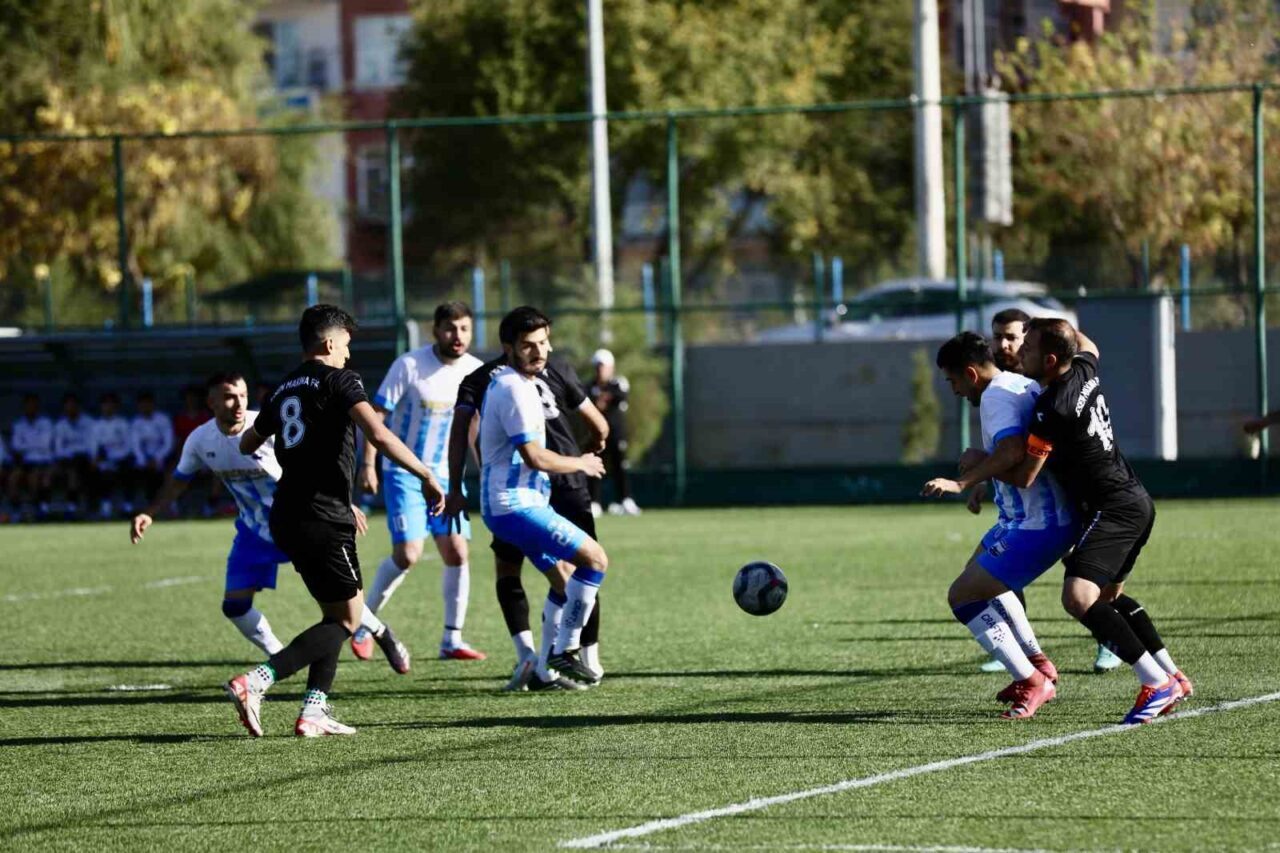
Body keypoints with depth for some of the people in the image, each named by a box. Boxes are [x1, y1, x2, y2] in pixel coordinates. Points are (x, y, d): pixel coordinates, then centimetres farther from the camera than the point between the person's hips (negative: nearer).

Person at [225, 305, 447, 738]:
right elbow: (378, 434, -22)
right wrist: (427, 476, -18)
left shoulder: (285, 389, 17)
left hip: (287, 518, 8)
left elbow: (248, 444, 33)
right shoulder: (338, 380, -6)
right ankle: (255, 682, -18)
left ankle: (313, 713, 7)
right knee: (347, 619, -3)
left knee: (338, 612, 18)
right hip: (323, 518, -8)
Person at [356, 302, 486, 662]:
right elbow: (376, 415, -11)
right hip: (404, 473, -5)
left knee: (457, 552, -3)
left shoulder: (474, 372, -1)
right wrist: (368, 464, -17)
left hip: (446, 474, 5)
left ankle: (452, 640, 7)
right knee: (407, 554, -14)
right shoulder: (409, 365, -15)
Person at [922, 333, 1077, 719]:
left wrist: (962, 481, -34)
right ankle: (1037, 663, 36)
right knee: (979, 571, 32)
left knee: (962, 595, -7)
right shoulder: (1024, 385, 10)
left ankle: (1031, 683, -2)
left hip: (1034, 527, -11)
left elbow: (1012, 451, -36)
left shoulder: (996, 396, -19)